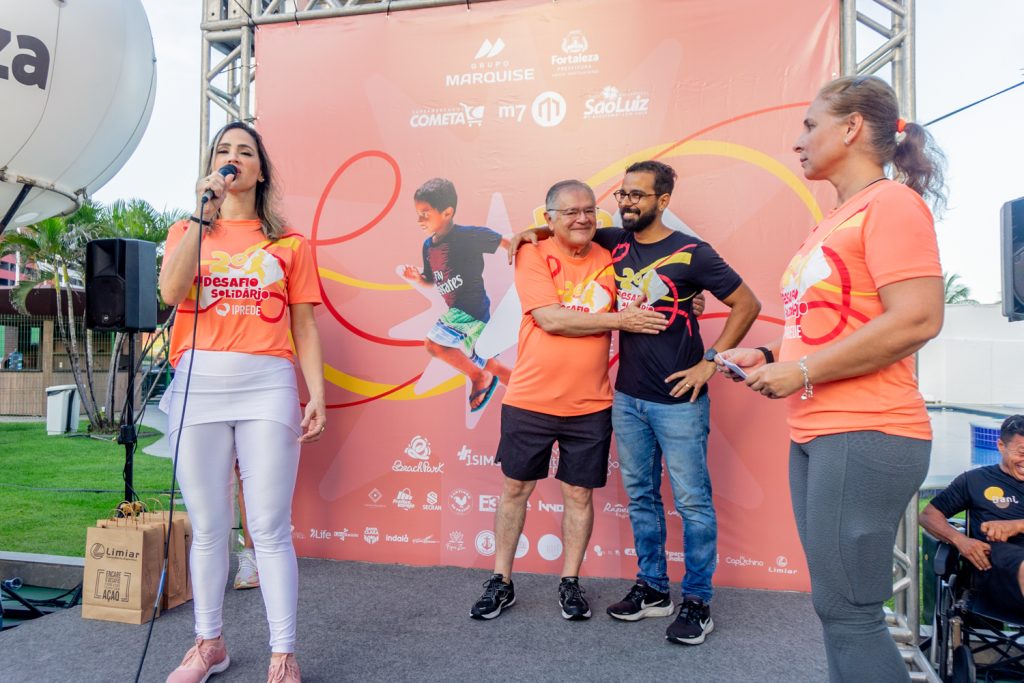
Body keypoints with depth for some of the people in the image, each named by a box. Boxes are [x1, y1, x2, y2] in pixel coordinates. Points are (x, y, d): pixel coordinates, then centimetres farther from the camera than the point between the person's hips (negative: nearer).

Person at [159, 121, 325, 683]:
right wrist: (204, 215, -6)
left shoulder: (287, 243, 10)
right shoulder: (188, 231, 14)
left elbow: (304, 328, 8)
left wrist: (317, 395, -2)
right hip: (199, 384, 2)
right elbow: (170, 292, -7)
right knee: (208, 526, 9)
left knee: (270, 529, -1)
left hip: (267, 385, -2)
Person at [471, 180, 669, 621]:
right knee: (515, 487, 10)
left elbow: (639, 305, 17)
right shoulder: (532, 256, -5)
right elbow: (551, 319, -17)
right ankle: (500, 583, 26)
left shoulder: (610, 260, 5)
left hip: (590, 406, 2)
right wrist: (619, 321, -15)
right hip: (529, 400, -2)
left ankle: (570, 583, 28)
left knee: (579, 493, 10)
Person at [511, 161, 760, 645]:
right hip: (628, 398, 6)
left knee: (692, 501, 3)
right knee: (640, 497, 14)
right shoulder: (616, 243, 6)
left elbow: (747, 304, -4)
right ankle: (652, 589, 29)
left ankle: (697, 602, 17)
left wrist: (710, 362, -9)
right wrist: (535, 231, 3)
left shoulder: (691, 253, -8)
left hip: (679, 401, -5)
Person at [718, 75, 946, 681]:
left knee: (847, 610, -3)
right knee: (838, 604, 15)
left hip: (867, 435, -9)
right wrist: (770, 356, 9)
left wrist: (801, 371, -16)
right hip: (815, 434, 9)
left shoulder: (890, 202, -8)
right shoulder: (834, 222, 19)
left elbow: (917, 319, -20)